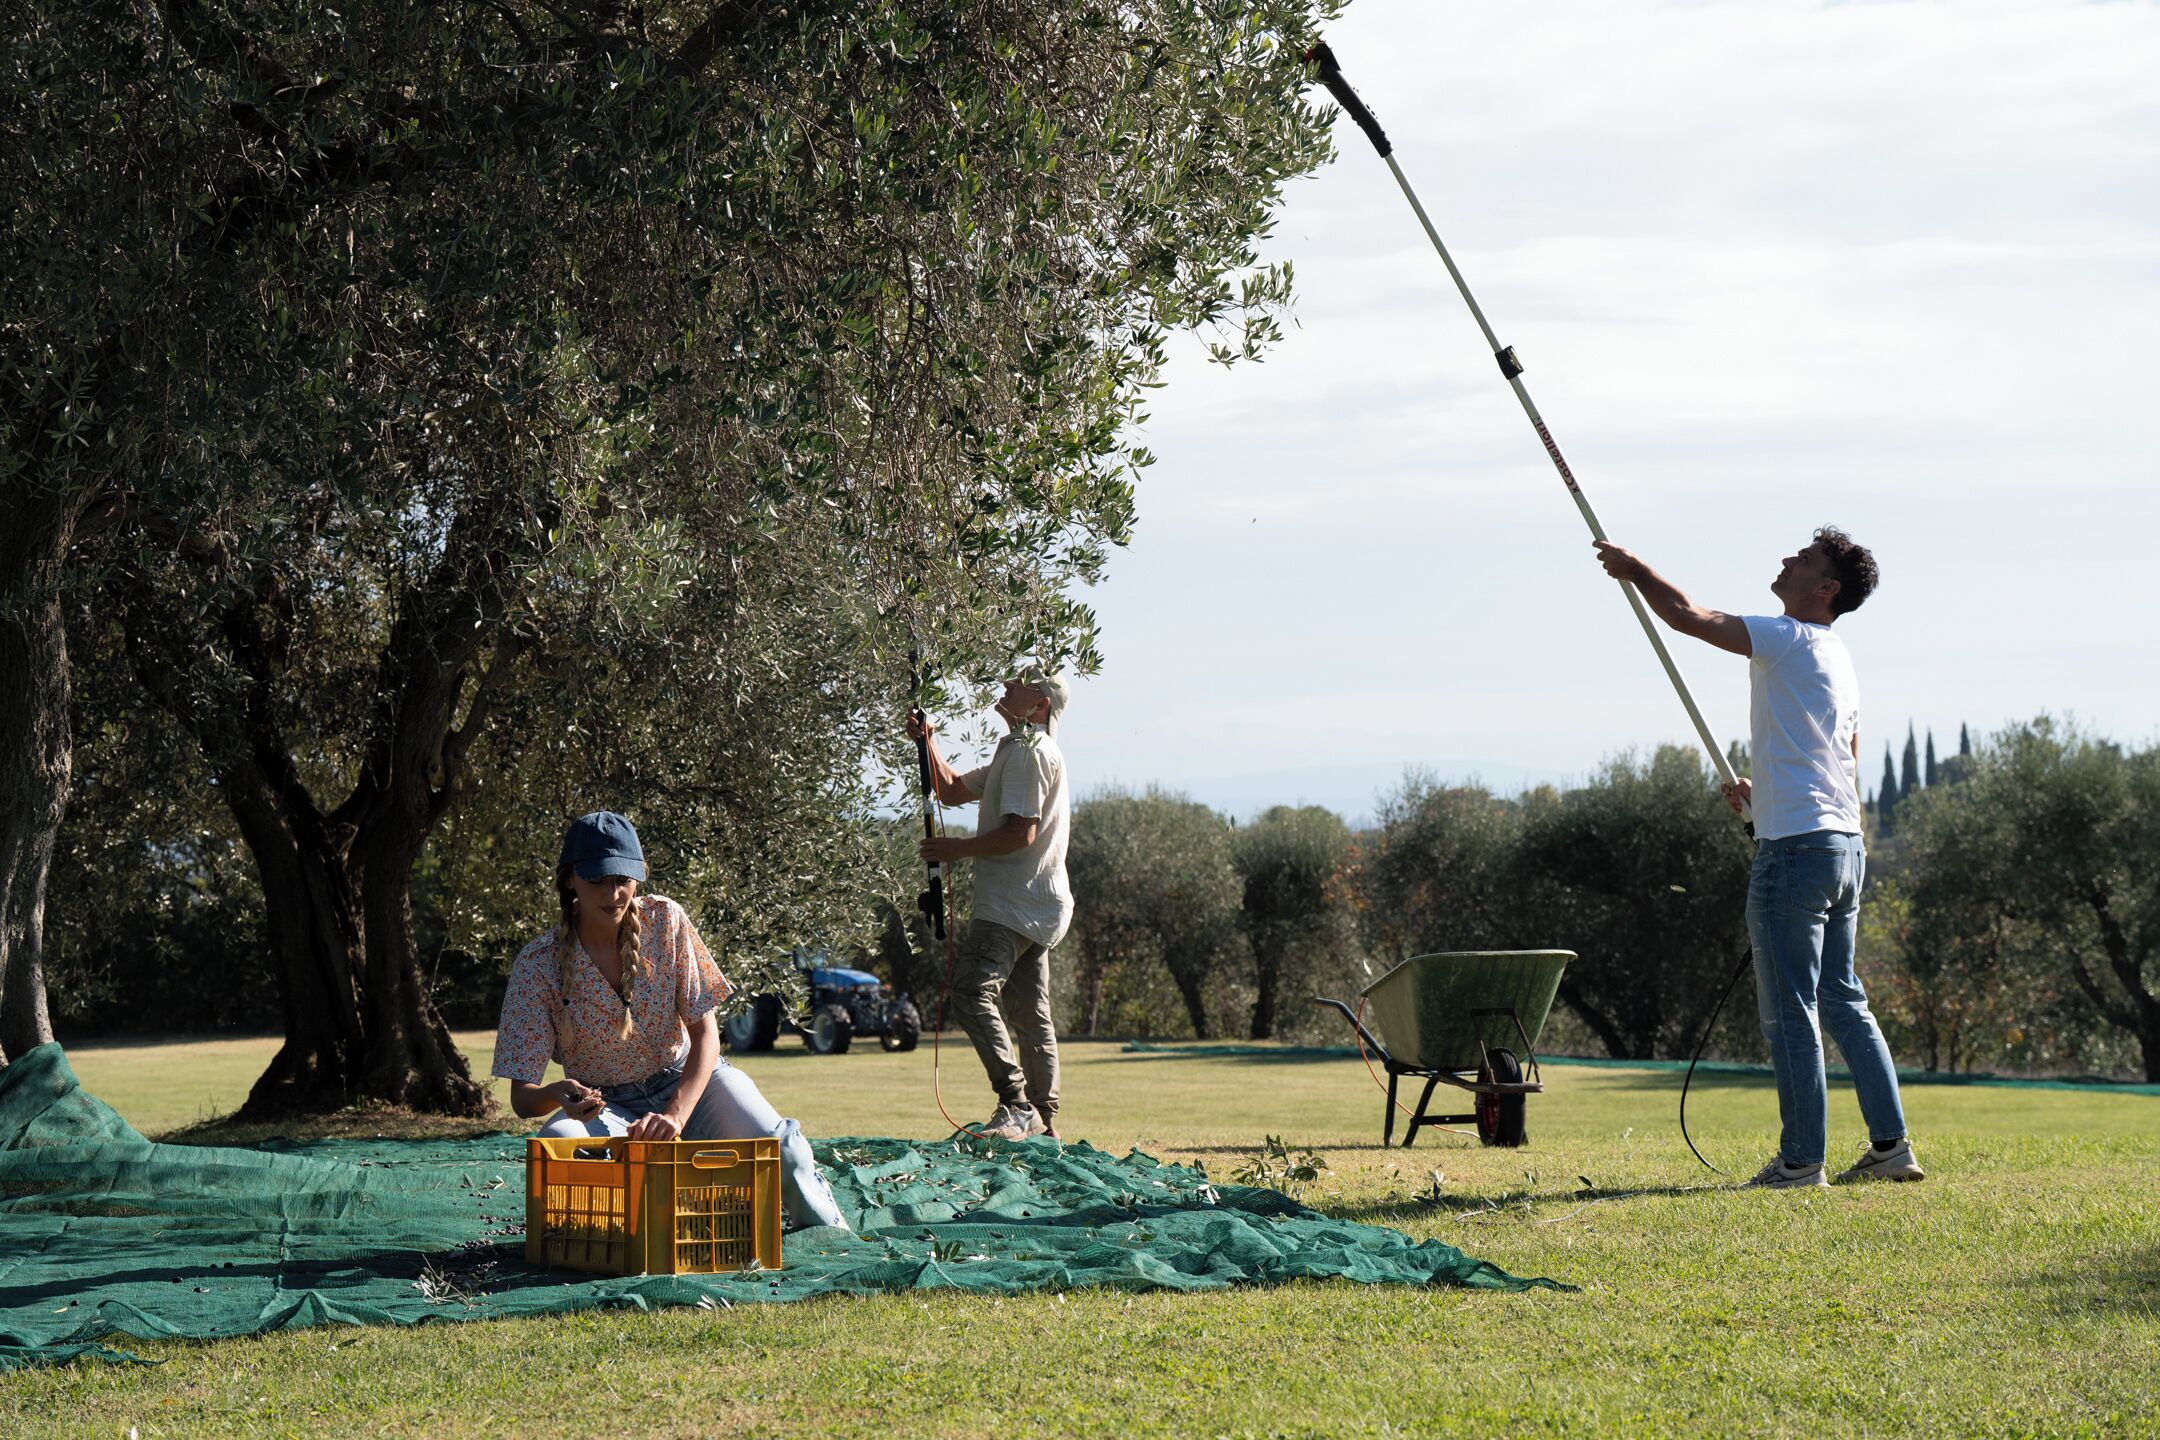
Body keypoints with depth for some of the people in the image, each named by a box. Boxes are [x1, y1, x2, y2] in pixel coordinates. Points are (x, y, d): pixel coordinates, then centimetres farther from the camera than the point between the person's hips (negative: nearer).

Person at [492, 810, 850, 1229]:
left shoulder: (665, 921, -10)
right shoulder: (537, 965, -14)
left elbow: (705, 1033, -11)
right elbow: (522, 1096, -14)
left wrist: (675, 1116, -29)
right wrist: (559, 1096, -40)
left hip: (687, 1084, 1)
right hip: (605, 1108, -1)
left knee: (780, 1152, -27)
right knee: (559, 1140, -36)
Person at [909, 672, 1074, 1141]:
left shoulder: (1029, 750, -11)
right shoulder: (1018, 751, 23)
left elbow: (1021, 832, -20)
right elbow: (953, 790, 29)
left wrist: (959, 849, -10)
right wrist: (926, 743, 16)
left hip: (1013, 905, -11)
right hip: (1036, 909, 11)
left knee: (973, 992, -22)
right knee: (1029, 1012, 12)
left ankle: (1017, 1105, -29)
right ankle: (1043, 1123, 16)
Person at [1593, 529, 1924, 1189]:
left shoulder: (1791, 639, -10)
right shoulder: (1839, 660, 18)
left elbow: (1686, 615, -12)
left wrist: (1635, 569, 4)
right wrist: (1765, 794, 32)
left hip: (1797, 848, -9)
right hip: (1845, 843, 9)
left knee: (1790, 1011, -4)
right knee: (1843, 1000, 13)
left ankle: (1801, 1160, -2)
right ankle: (1891, 1146, 12)